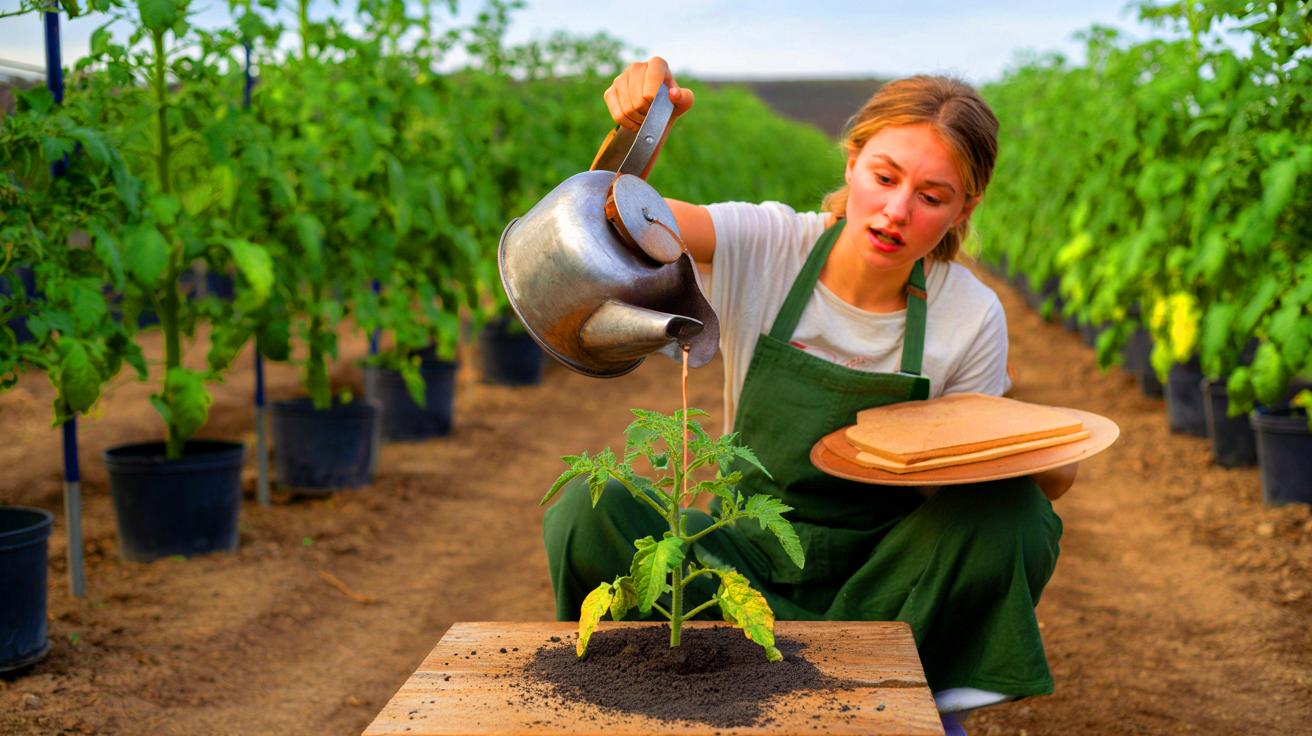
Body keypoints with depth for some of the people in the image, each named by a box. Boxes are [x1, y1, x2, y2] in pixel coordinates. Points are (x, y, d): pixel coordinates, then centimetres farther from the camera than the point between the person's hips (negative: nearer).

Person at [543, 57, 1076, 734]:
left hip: (885, 573, 0)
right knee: (583, 512, -26)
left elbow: (967, 468, 0)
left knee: (1011, 503, -29)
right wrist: (638, 133, -45)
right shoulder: (769, 246, -10)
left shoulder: (971, 316, -8)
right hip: (752, 560, 0)